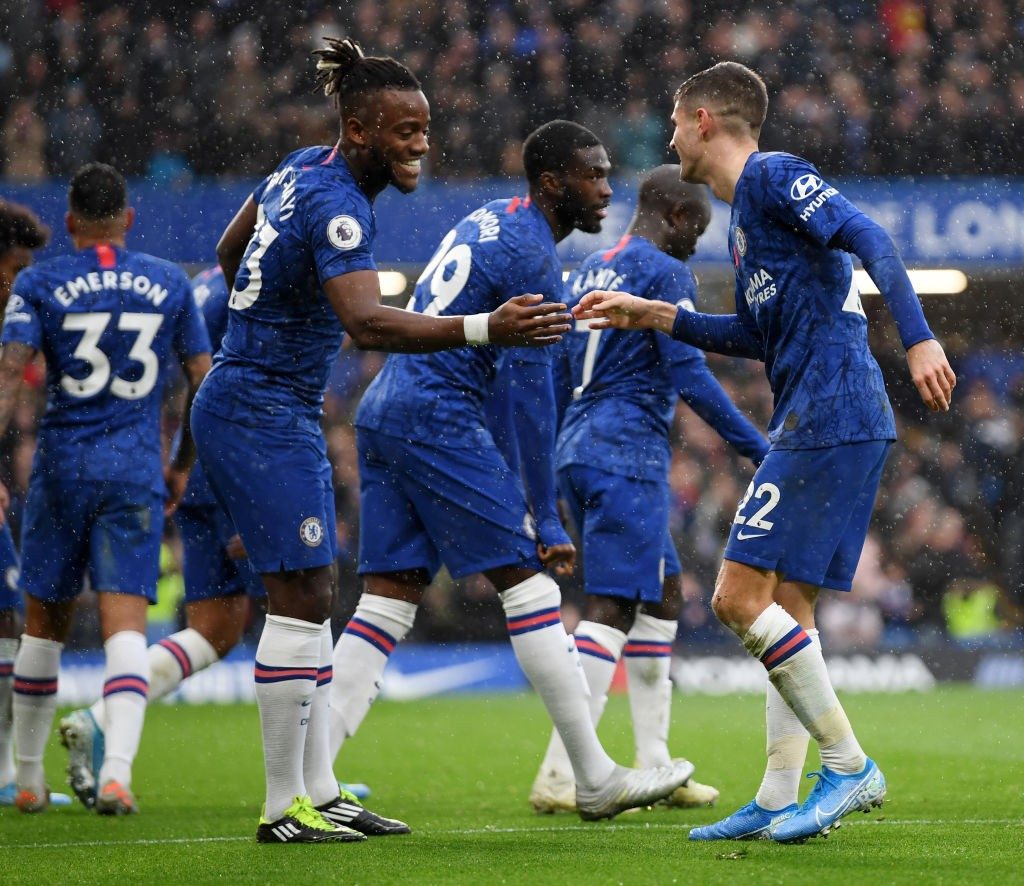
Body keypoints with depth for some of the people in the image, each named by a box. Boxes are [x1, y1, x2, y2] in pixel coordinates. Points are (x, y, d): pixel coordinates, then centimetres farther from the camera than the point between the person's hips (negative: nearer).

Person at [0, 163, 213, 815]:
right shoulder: (170, 283, 7)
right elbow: (202, 382, 10)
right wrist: (184, 466, 21)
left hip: (62, 466, 0)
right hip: (137, 469, 0)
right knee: (125, 623, -5)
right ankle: (117, 771, -23)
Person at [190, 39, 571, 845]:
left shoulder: (305, 170, 8)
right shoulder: (337, 206, -22)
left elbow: (229, 250, 23)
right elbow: (367, 324, -38)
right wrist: (486, 330, -46)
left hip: (248, 405, 10)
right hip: (263, 416, -10)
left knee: (314, 593, 12)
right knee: (303, 597, -7)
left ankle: (318, 790, 16)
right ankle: (284, 808, -2)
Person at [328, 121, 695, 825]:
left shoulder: (491, 218, 18)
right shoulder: (534, 259, -11)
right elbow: (532, 396, -12)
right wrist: (546, 519, -10)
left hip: (380, 410, 9)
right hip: (436, 417, -9)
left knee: (391, 597, 6)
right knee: (528, 582, -4)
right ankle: (596, 780, -2)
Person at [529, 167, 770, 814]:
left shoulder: (587, 273, 19)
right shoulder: (665, 274, -7)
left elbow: (556, 379, 22)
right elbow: (690, 377, -14)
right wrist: (759, 450, -9)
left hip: (579, 447, 9)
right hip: (627, 454, -9)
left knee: (665, 596, 16)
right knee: (612, 609, -13)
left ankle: (655, 770, 15)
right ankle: (558, 778, -21)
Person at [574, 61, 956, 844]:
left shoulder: (775, 177, -5)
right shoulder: (744, 217, 23)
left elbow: (870, 241, -17)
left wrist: (918, 339, -28)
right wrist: (652, 317, 29)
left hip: (829, 417, -10)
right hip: (815, 422, 10)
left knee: (740, 597, -12)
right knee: (787, 609, 10)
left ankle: (849, 765, -8)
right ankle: (779, 800, 11)